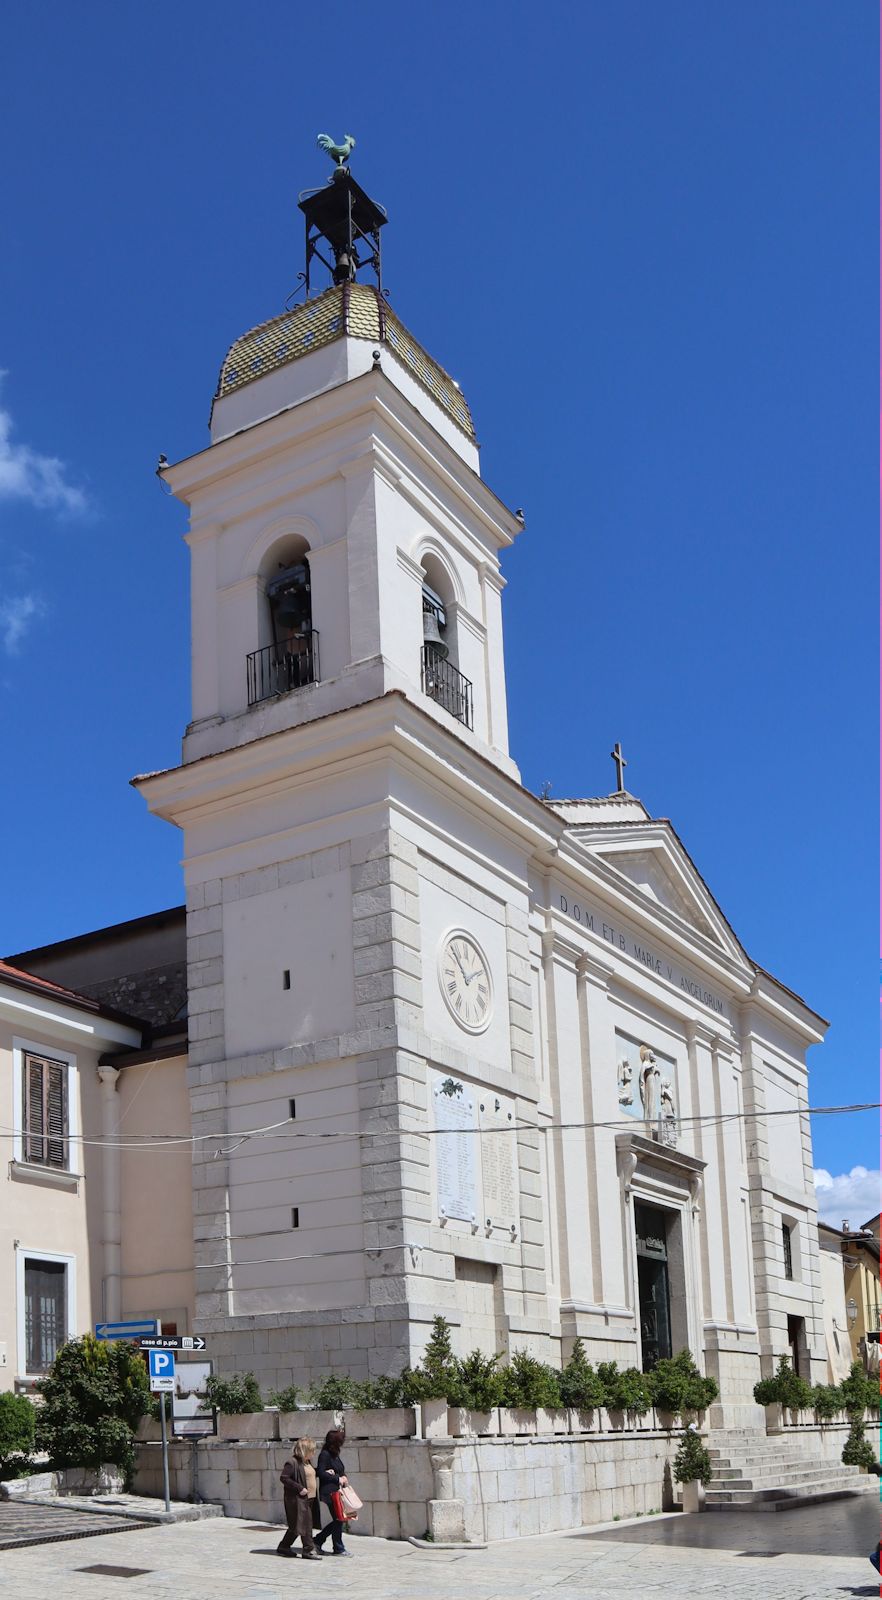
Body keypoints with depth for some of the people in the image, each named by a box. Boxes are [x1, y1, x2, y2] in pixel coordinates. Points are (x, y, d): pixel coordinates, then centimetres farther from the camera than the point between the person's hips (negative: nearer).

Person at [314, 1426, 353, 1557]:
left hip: (337, 1491, 9)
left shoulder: (335, 1454, 17)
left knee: (339, 1520, 11)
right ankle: (338, 1549, 7)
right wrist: (338, 1479, -14)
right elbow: (321, 1473, -16)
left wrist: (344, 1477, 3)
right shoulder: (324, 1454, -11)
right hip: (329, 1491, -9)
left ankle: (318, 1540, 22)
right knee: (338, 1520, -4)